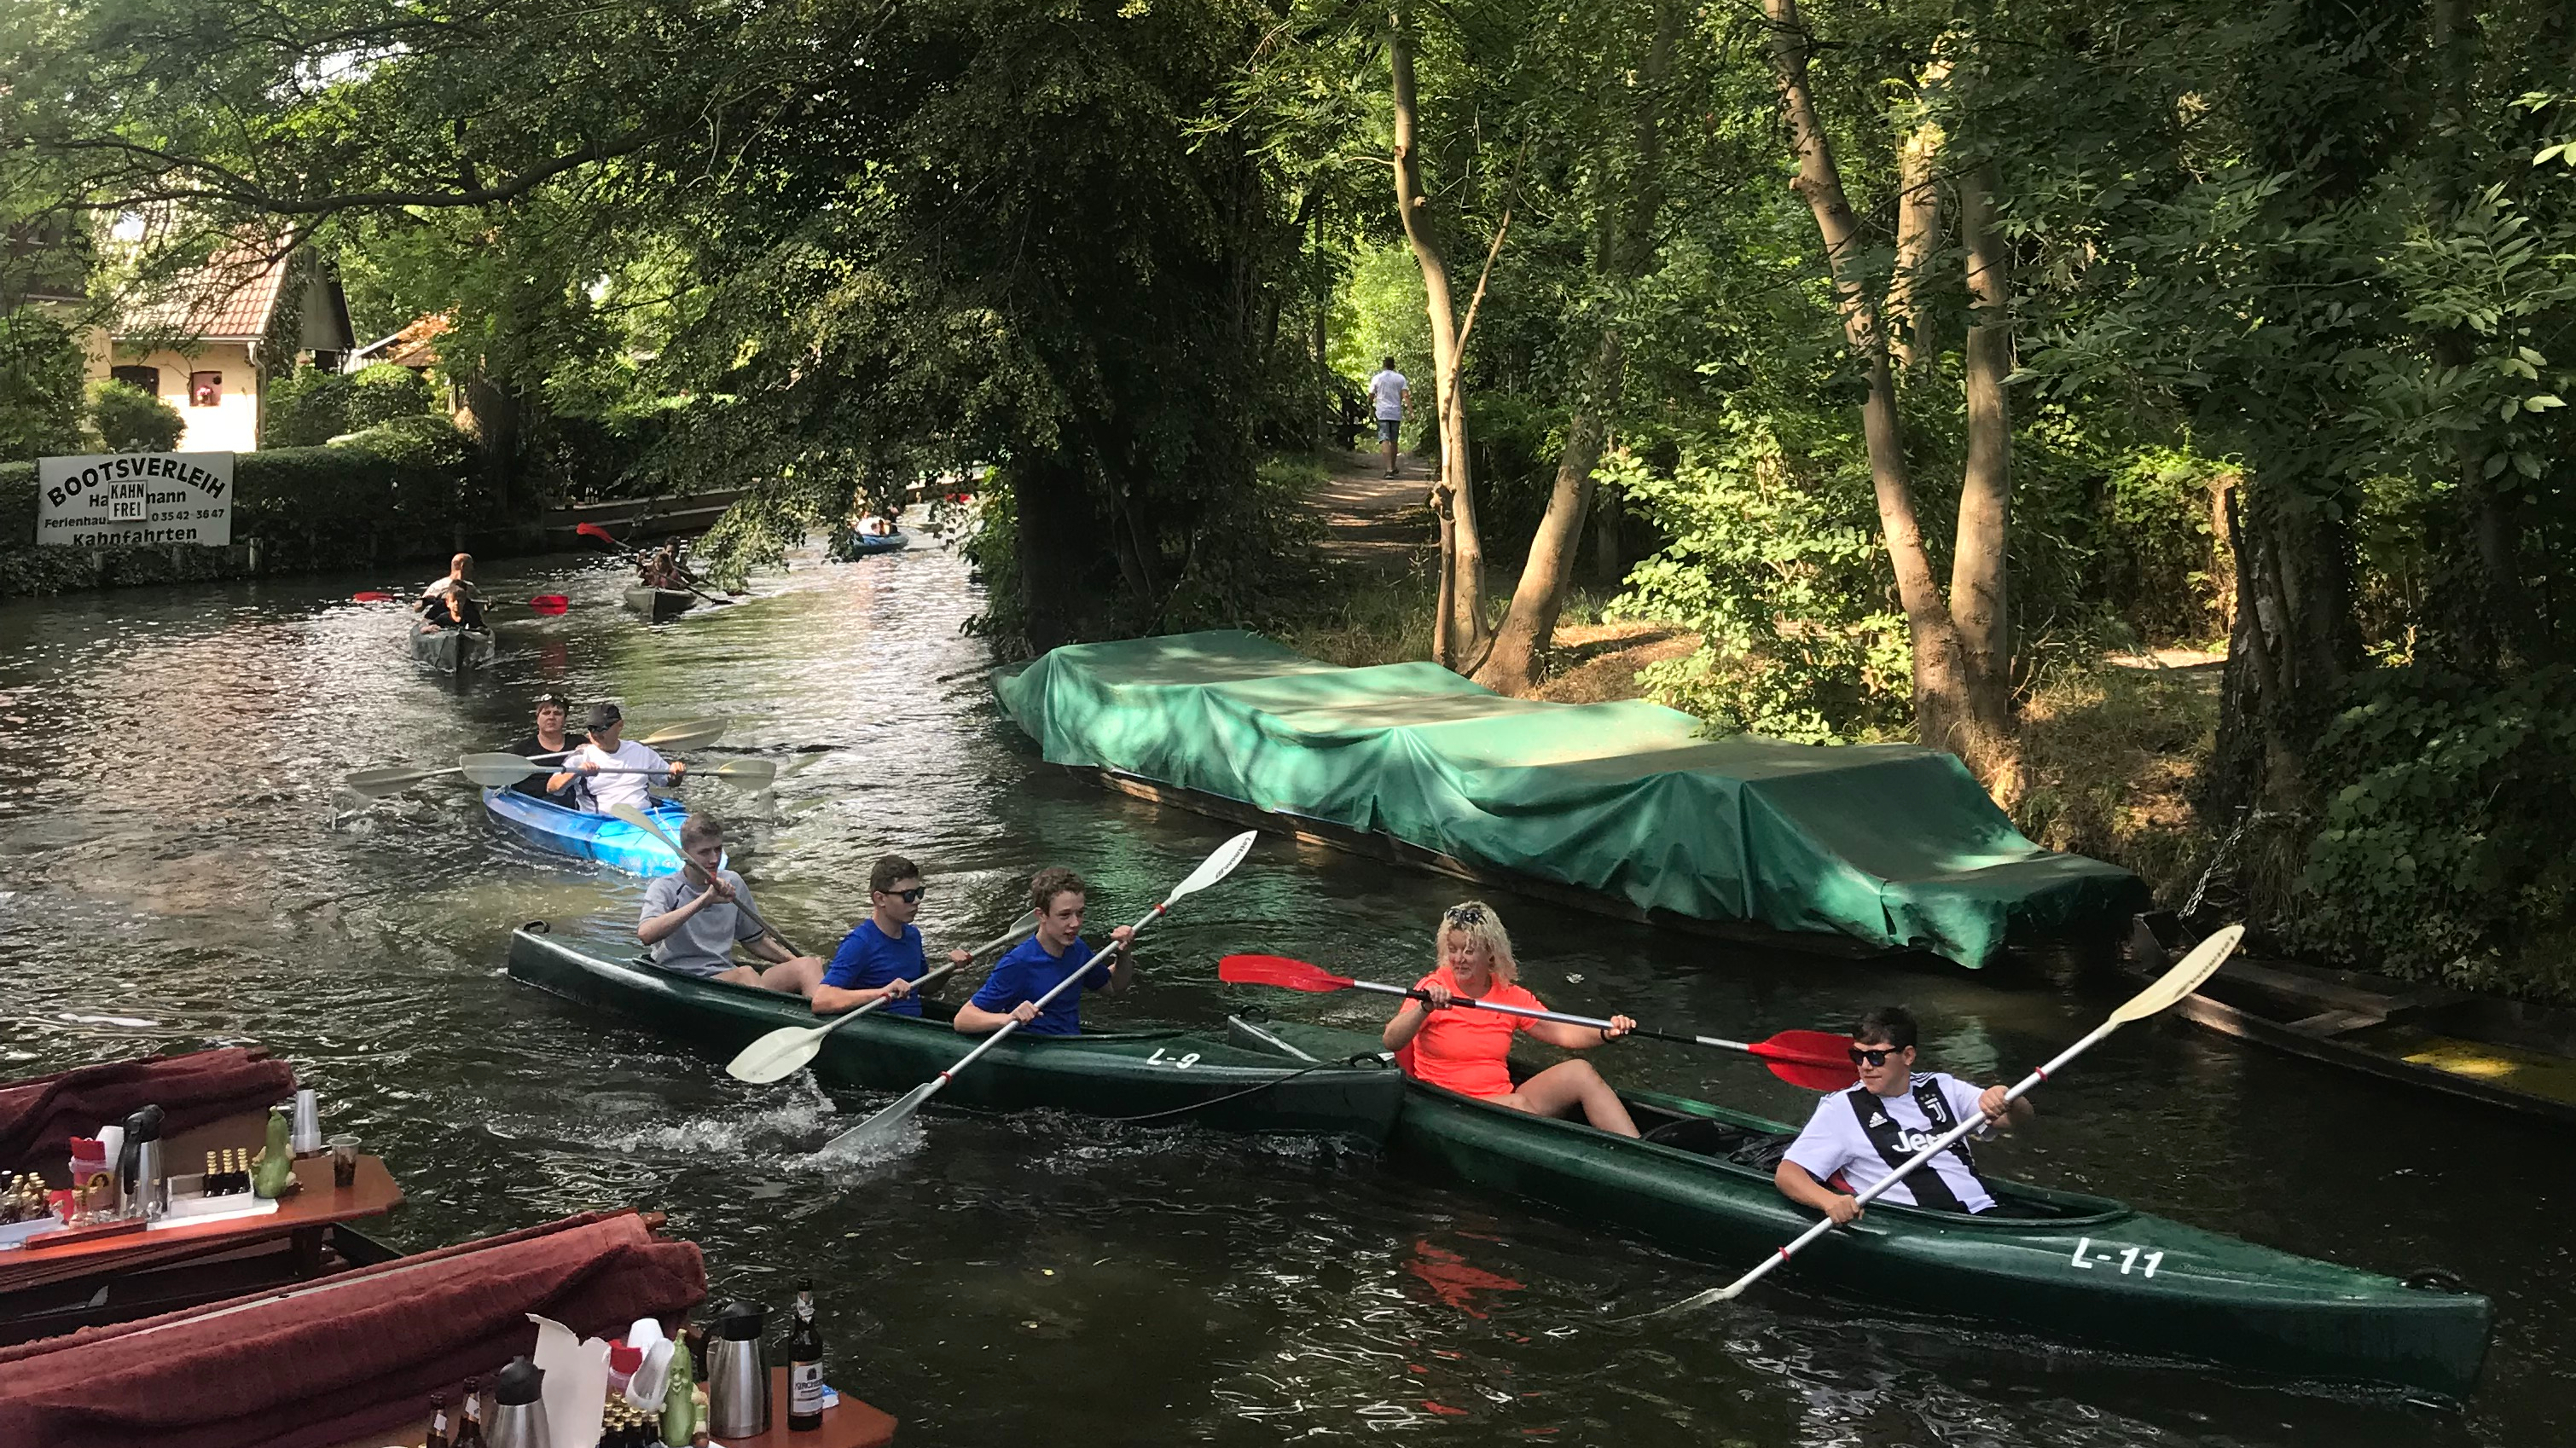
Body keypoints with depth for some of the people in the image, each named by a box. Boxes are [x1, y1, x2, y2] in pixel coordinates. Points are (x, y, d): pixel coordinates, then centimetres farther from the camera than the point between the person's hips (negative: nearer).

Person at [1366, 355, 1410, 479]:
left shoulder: (1377, 378, 1)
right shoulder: (1400, 378, 4)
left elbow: (1371, 397, 4)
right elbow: (1406, 396, -5)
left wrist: (1370, 404, 25)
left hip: (1382, 413, -2)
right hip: (1396, 413, 2)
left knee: (1385, 441, -8)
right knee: (1394, 441, 16)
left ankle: (1389, 469, -22)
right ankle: (1393, 467, 28)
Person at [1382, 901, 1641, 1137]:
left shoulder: (1511, 996, 10)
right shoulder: (1433, 989, -5)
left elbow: (1562, 1033, 6)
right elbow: (1391, 1041, -19)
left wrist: (1605, 1033, -13)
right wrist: (1425, 1008, -37)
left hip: (1502, 1101, 5)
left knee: (1579, 1072, -14)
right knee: (1517, 1105, -34)